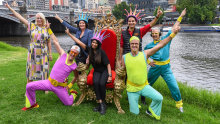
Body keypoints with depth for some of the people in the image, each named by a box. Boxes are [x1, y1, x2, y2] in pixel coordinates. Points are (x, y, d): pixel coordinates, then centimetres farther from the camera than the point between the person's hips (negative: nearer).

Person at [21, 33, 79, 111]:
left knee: (69, 103, 1)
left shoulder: (74, 66, -4)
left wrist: (69, 86, 9)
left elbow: (76, 76, 15)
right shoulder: (63, 55, -4)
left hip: (60, 87, -1)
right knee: (29, 86, -11)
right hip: (49, 82, 1)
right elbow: (55, 41, -2)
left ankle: (74, 94, 35)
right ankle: (32, 104, 14)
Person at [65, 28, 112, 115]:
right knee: (95, 82, -28)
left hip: (104, 71, -3)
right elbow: (79, 42, -3)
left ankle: (103, 103, -9)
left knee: (102, 83, -30)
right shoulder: (89, 50, -3)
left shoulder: (101, 52, -15)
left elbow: (108, 64, -12)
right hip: (96, 71, 3)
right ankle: (101, 104, -20)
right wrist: (69, 34, -5)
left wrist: (110, 76, -19)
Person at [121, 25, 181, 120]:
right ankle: (134, 103, 39)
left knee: (159, 98, -19)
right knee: (135, 113, 2)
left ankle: (151, 111, 13)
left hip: (144, 86, 1)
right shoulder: (125, 57, -8)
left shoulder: (144, 54, -8)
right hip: (132, 88, -1)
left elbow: (160, 45, -11)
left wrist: (173, 33, -15)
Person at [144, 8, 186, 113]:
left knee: (174, 86, -6)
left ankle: (179, 103, 13)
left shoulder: (165, 39, 1)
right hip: (155, 67, 1)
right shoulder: (149, 45, 1)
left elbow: (174, 28, 3)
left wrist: (180, 17, 3)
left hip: (166, 67, 0)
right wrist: (149, 62, -2)